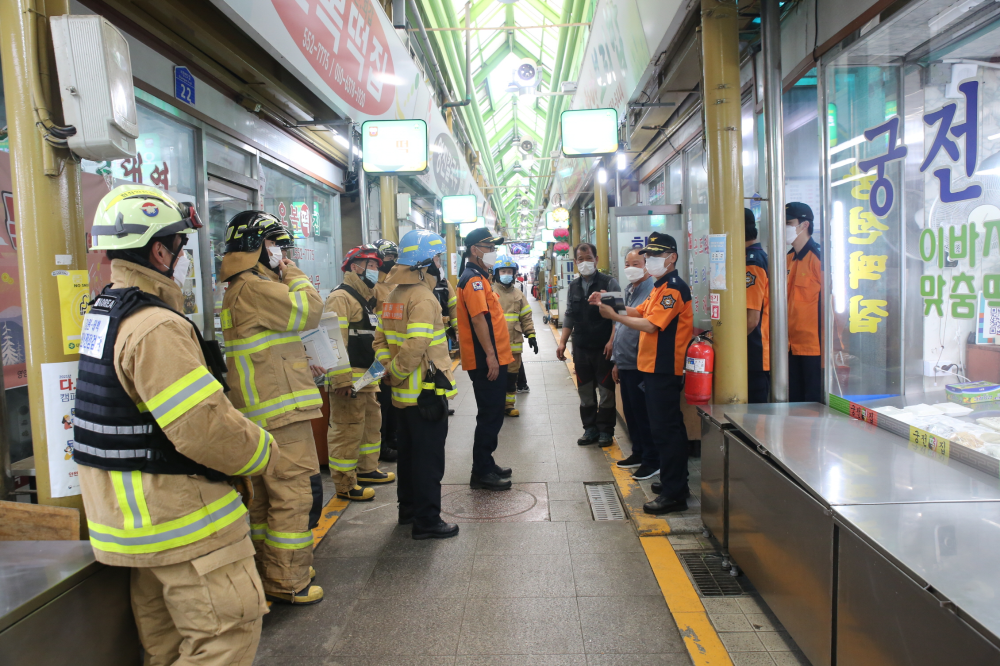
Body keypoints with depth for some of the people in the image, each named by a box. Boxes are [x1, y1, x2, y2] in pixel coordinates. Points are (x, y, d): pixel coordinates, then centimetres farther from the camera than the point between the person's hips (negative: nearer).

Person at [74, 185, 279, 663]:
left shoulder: (103, 314, 10)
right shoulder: (157, 327, -24)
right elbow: (206, 426, -27)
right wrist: (266, 454, -11)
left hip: (127, 514, 10)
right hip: (181, 520, -10)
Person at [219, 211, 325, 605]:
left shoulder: (243, 289, 19)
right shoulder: (253, 288, -15)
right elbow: (309, 310, -17)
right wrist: (291, 273, -3)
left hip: (264, 410, 11)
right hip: (278, 410, -11)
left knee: (268, 495, 19)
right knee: (298, 494, -5)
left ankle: (270, 568, 32)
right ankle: (287, 583, 3)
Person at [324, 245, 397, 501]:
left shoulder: (367, 298, 20)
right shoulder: (340, 297, -13)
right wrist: (342, 379, -26)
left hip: (369, 376, 10)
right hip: (350, 377, -10)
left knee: (372, 423, 19)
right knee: (348, 430, -4)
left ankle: (367, 469, 35)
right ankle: (345, 485, 5)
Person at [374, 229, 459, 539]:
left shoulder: (394, 295, 11)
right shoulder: (423, 297, -18)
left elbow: (381, 339, 14)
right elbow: (416, 347, -27)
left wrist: (389, 371, 6)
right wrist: (396, 373, -14)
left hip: (404, 394, 9)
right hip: (426, 392, -9)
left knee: (409, 452, 20)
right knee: (429, 458, 0)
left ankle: (409, 509, 33)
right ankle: (427, 521, 8)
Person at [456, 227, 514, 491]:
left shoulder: (479, 277, 18)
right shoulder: (473, 279, -14)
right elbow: (478, 318, -24)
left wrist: (502, 352, 21)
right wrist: (490, 355, -27)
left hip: (493, 359, 10)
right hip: (486, 360, -10)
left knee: (492, 414, 16)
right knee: (490, 416, -4)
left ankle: (486, 464, 27)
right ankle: (482, 473, 5)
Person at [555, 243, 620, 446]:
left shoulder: (609, 282, -6)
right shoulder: (574, 286, 12)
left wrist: (612, 341, -18)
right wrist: (562, 342, 10)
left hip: (603, 348, -5)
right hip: (581, 348, 5)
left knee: (606, 391, 3)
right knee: (585, 391, 10)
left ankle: (606, 431, 14)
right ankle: (590, 429, 21)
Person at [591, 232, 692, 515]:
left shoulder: (674, 288, -16)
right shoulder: (660, 287, 18)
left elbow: (650, 325, -22)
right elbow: (639, 312, 16)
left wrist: (613, 316, -18)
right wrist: (610, 303, 4)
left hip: (664, 368, -11)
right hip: (655, 366, 11)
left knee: (665, 429, -7)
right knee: (670, 427, 17)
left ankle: (673, 494, -1)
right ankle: (676, 482, 29)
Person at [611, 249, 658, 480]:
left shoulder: (652, 290, -14)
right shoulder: (628, 290, 15)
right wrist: (617, 361, 22)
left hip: (640, 365, -9)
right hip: (626, 364, 9)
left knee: (643, 414, -1)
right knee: (630, 412, 17)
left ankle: (652, 461, 11)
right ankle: (638, 453, 30)